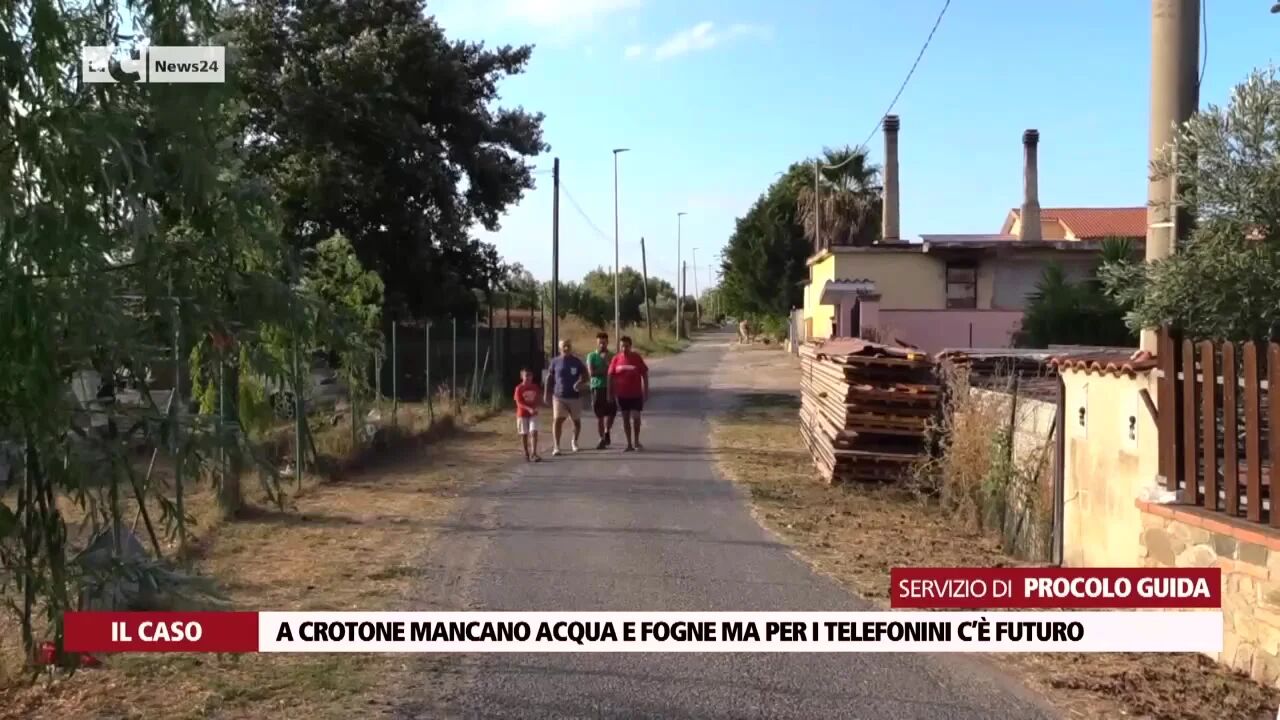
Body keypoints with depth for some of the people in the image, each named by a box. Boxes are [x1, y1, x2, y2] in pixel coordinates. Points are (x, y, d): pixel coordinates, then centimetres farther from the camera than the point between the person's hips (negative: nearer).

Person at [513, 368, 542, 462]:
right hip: (522, 414, -2)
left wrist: (535, 408, -5)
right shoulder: (519, 388, -10)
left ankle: (534, 453, -10)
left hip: (533, 414, 2)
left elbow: (538, 397, 12)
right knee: (524, 434, 6)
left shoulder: (535, 387, 1)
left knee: (534, 432, -11)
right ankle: (526, 454, 19)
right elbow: (519, 403, -16)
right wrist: (529, 409, -30)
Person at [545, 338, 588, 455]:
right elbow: (549, 379, 6)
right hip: (559, 396, -1)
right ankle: (556, 446, -13)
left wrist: (580, 383, -19)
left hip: (575, 396, 1)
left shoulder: (577, 362, 0)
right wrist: (547, 395, 4)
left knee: (576, 420, 13)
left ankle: (575, 441, 38)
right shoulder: (555, 362, 2)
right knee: (557, 420, -13)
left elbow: (585, 376, 3)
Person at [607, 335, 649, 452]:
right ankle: (629, 444, 15)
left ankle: (636, 441, 14)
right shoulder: (616, 359, -2)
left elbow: (644, 374, -1)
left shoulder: (637, 358, -5)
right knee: (625, 419, 7)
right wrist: (611, 393, 0)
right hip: (622, 394, 2)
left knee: (635, 417, -5)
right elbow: (611, 376, 3)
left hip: (636, 394, -2)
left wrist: (646, 391, -3)